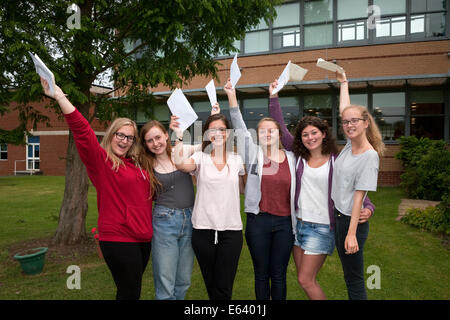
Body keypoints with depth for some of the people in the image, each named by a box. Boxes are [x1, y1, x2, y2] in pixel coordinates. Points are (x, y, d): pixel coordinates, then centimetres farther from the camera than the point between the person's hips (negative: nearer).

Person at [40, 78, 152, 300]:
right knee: (129, 293, 1)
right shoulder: (100, 160, -6)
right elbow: (81, 130, -19)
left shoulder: (137, 164, 12)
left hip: (143, 238, 7)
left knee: (132, 290, 18)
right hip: (118, 239, -7)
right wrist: (59, 96, -28)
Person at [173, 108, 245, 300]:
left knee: (224, 288, 1)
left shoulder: (236, 160, 7)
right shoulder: (200, 158, 0)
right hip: (203, 229, 0)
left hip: (231, 230, 1)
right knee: (210, 284, 15)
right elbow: (180, 164, -22)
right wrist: (179, 135, -18)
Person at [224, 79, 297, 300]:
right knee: (261, 273, 11)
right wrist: (232, 97, -17)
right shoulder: (253, 154, 2)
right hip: (258, 221, -1)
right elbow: (240, 128, -8)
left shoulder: (291, 158, 6)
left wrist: (297, 222, 9)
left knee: (279, 274, 10)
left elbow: (296, 190, 11)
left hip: (284, 223, 1)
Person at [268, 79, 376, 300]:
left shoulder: (337, 161, -7)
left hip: (322, 228, -5)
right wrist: (274, 97, 2)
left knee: (305, 280, -2)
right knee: (305, 279, 14)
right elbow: (281, 129, 3)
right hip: (298, 223, 5)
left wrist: (367, 207, -25)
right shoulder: (300, 156, 3)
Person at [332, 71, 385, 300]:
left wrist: (352, 233, -21)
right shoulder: (350, 144, 3)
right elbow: (343, 109, 16)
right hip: (338, 216, 8)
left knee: (355, 282, 5)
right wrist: (343, 82, 25)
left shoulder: (370, 156, -17)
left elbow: (359, 195, -21)